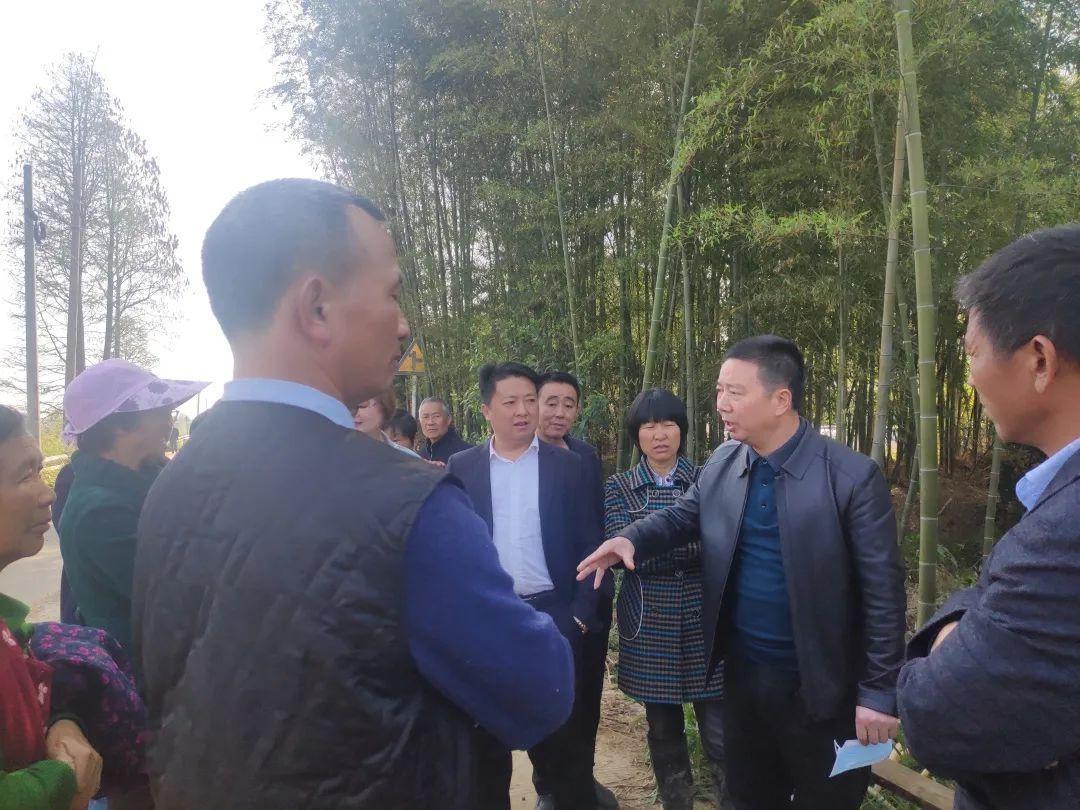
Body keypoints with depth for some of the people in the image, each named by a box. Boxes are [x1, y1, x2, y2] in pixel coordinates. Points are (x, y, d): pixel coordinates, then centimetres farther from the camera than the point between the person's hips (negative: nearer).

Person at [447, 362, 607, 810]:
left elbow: (590, 545, 1)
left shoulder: (568, 465, 1)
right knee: (486, 736, 15)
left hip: (553, 617, -1)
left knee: (563, 734, 11)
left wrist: (582, 615, -5)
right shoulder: (461, 467, 2)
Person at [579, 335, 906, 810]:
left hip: (819, 685, -4)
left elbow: (882, 592, -15)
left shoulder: (852, 477, -18)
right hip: (742, 673, 5)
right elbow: (683, 516, 10)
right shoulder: (722, 464, -2)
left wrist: (878, 693, -13)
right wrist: (631, 539, -11)